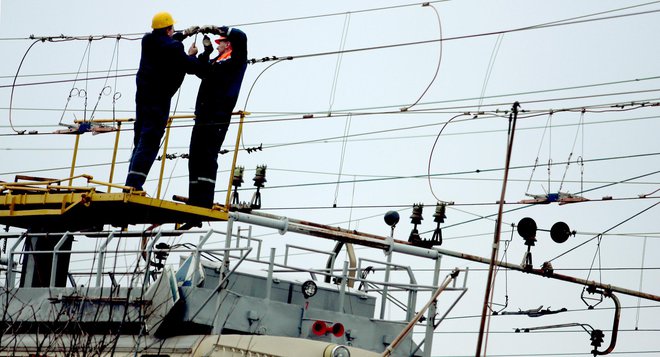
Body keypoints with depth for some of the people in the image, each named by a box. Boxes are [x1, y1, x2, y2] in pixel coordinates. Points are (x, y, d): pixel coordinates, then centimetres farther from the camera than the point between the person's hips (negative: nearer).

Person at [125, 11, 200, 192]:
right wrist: (192, 55, 15)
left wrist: (185, 34, 41)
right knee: (149, 143, -10)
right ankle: (134, 184, -18)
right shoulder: (173, 48, -14)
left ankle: (131, 184, 11)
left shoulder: (148, 41, 10)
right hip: (159, 98, -8)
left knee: (140, 141, 14)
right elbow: (190, 67, -6)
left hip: (143, 95, 8)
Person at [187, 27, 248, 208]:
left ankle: (205, 201, -20)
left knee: (207, 155, -15)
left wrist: (216, 29, -2)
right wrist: (207, 50, 15)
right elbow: (201, 72, 19)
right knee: (195, 157, 3)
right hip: (203, 114, 9)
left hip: (219, 115, -9)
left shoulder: (236, 59, 5)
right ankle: (194, 201, 2)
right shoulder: (215, 62, 28)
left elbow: (240, 37, -8)